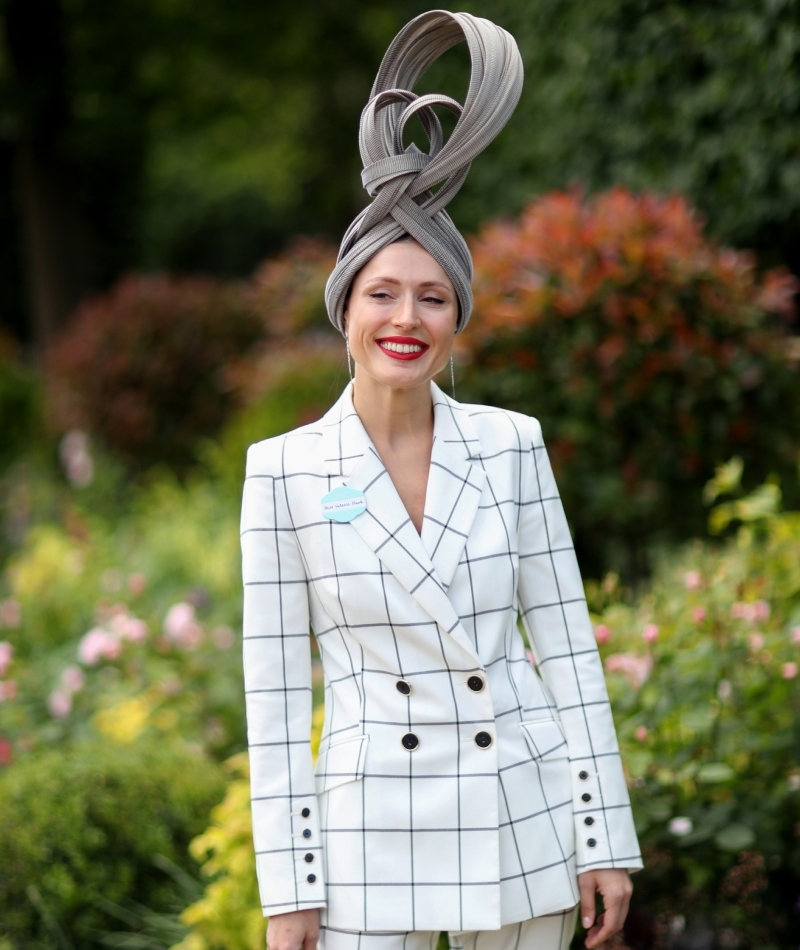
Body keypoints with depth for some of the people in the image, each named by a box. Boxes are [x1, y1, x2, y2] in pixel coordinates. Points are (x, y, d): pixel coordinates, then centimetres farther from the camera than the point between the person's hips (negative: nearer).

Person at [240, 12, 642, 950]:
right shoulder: (285, 468, -4)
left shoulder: (511, 444, 0)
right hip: (376, 833, -1)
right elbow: (274, 681, -3)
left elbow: (565, 640, 3)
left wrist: (607, 837, 1)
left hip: (522, 817, 2)